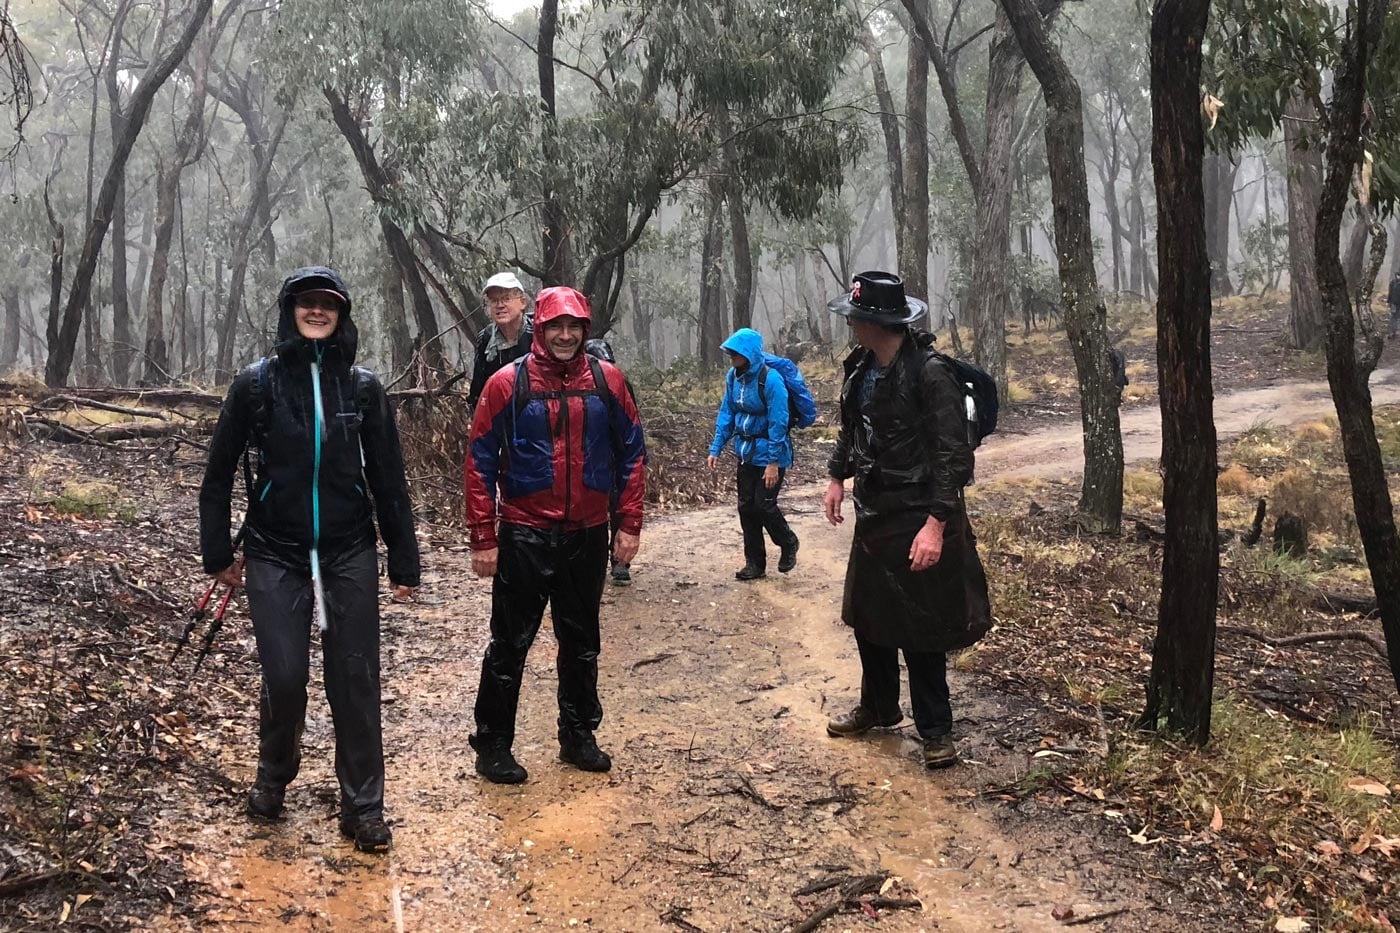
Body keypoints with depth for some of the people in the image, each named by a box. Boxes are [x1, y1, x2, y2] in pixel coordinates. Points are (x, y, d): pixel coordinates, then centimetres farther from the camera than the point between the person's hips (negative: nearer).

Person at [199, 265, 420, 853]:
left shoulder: (363, 387, 2)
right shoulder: (257, 382, -1)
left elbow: (388, 478, 4)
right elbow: (219, 472, 5)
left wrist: (403, 562, 4)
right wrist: (218, 553, 5)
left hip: (350, 554, 1)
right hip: (275, 555, -1)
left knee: (356, 679, 2)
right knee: (284, 678, -2)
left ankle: (363, 807, 15)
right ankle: (273, 777, 28)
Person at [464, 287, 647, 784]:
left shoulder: (607, 380, 1)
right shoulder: (508, 383, -7)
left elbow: (631, 453, 6)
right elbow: (480, 461, -5)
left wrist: (629, 524, 1)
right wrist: (483, 539, -8)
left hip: (587, 536, 3)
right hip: (524, 536, -3)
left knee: (581, 642, 15)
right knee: (510, 644, 4)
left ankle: (579, 737, 30)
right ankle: (492, 746, 18)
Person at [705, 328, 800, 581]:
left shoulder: (770, 379, -21)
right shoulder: (733, 377, -1)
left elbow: (778, 423, -20)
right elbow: (726, 414, 8)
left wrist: (773, 463, -20)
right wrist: (715, 449, 2)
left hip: (769, 455, -6)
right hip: (745, 453, 7)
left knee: (763, 505, -4)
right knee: (746, 507, 8)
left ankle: (788, 544, 24)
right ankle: (755, 563, 19)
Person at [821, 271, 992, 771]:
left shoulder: (929, 373, -21)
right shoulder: (862, 366, 3)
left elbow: (951, 454, -22)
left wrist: (936, 524, -26)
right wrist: (838, 476, 17)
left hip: (917, 518, -8)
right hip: (873, 511, 8)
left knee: (919, 628, 1)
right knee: (867, 615, 19)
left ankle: (936, 731, 18)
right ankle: (878, 708, 38)